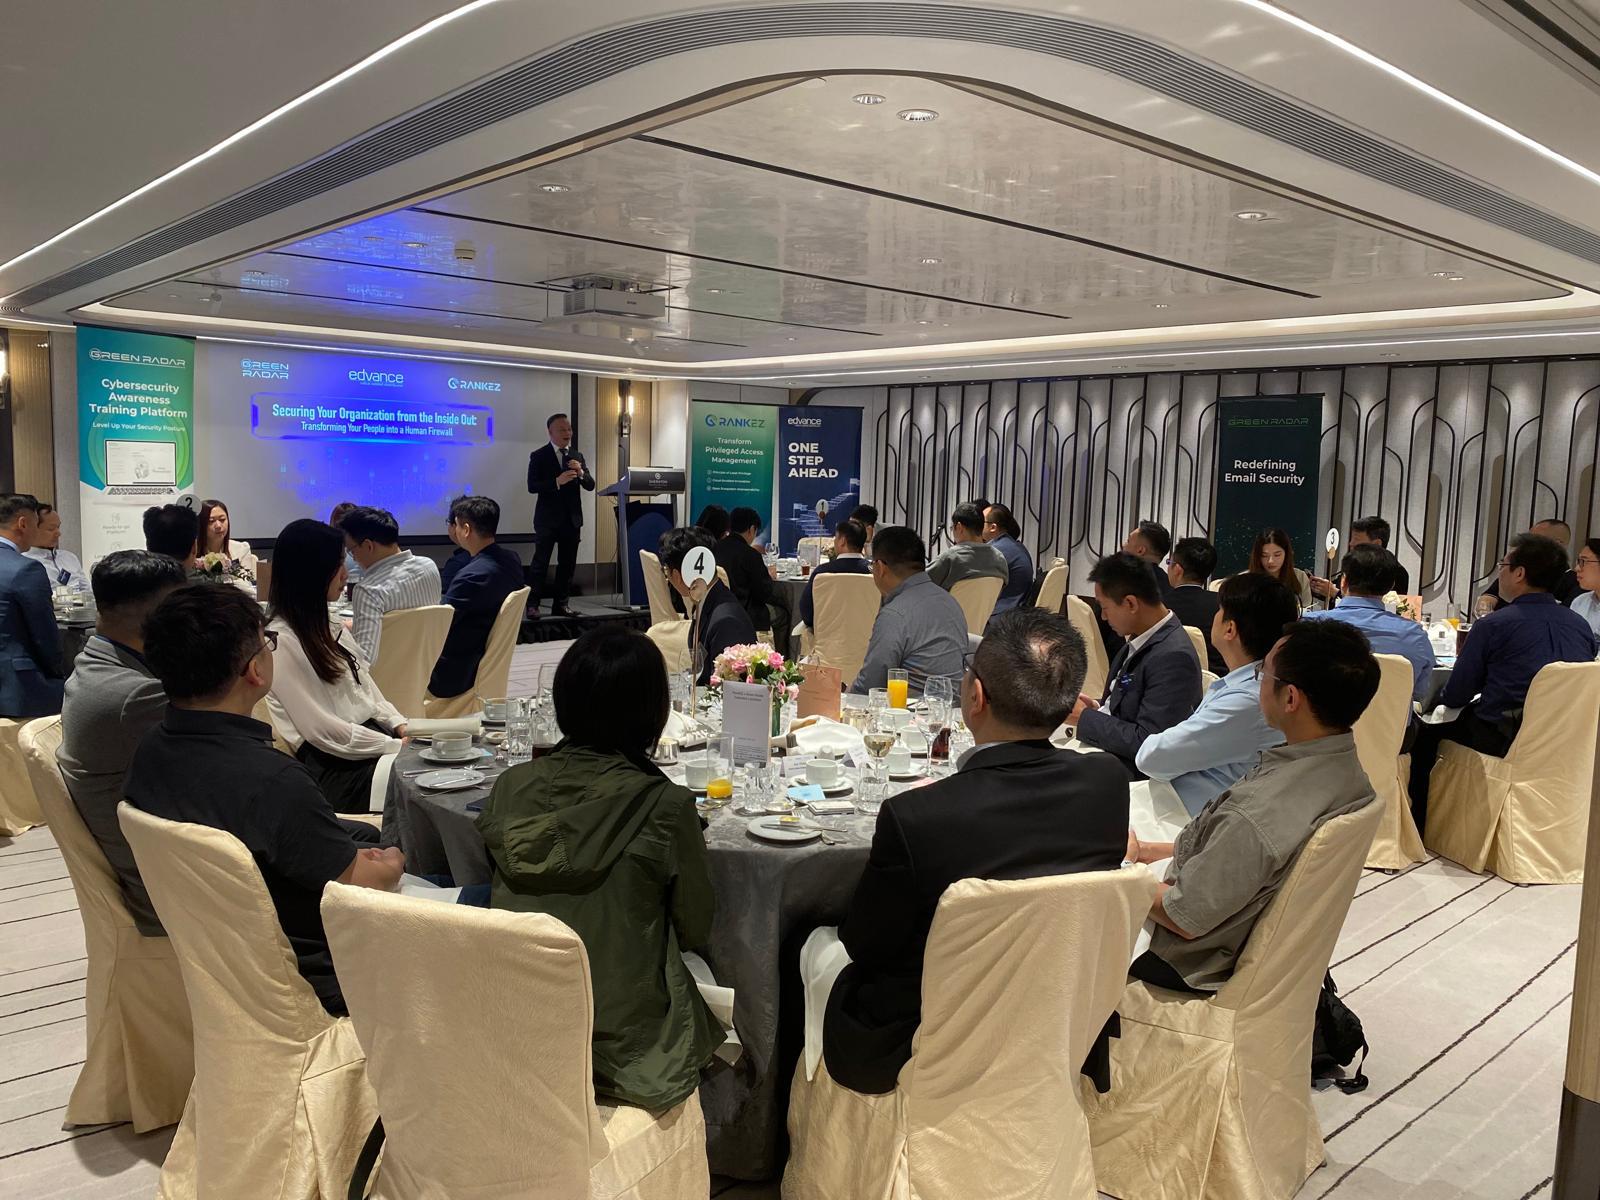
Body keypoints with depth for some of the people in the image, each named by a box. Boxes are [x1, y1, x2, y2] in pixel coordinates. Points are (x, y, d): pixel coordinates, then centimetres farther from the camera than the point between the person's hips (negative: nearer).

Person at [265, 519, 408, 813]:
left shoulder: (329, 628, 15)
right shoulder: (280, 641, -12)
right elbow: (320, 728, -16)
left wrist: (400, 725, -1)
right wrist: (395, 747, -15)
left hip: (369, 738, 8)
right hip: (334, 766, -8)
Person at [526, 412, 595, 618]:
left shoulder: (577, 456, 12)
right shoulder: (539, 456, -2)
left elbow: (590, 486, 7)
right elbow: (532, 486, -11)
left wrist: (581, 473, -13)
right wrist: (557, 481, -22)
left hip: (572, 519, 5)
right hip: (548, 519, -5)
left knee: (568, 564, 7)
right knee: (540, 563, -4)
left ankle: (560, 604, 15)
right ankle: (532, 604, 2)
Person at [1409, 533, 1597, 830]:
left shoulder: (1491, 625, -12)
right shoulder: (1581, 626, 5)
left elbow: (1454, 698, -7)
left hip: (1502, 741, -7)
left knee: (1425, 734, 15)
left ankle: (1417, 829, 20)